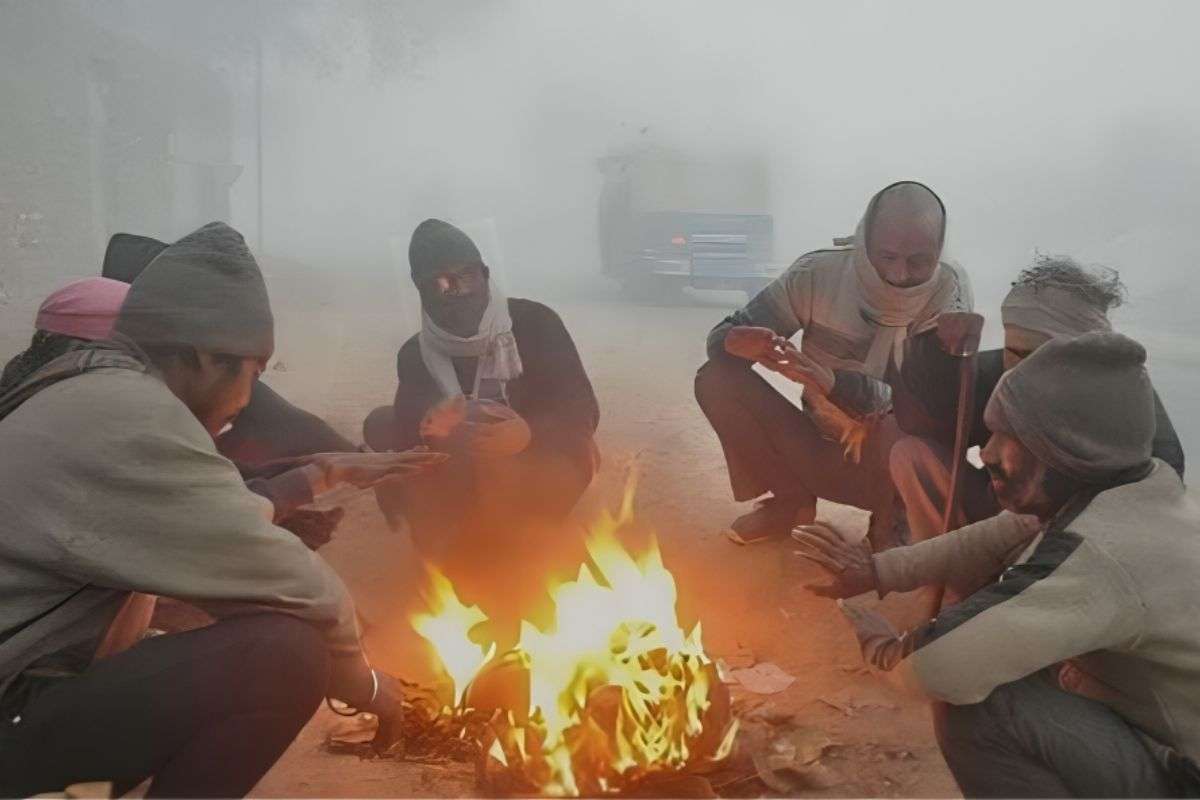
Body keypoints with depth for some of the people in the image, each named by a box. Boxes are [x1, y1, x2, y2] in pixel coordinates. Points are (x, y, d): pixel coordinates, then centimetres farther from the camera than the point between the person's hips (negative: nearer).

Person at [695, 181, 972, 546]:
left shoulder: (949, 292, -19)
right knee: (717, 379, -17)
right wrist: (739, 342, -38)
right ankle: (791, 497, 4)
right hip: (821, 446, 2)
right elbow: (723, 334, -11)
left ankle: (889, 527, -4)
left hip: (895, 463, -2)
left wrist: (831, 382, -43)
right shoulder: (818, 273, -15)